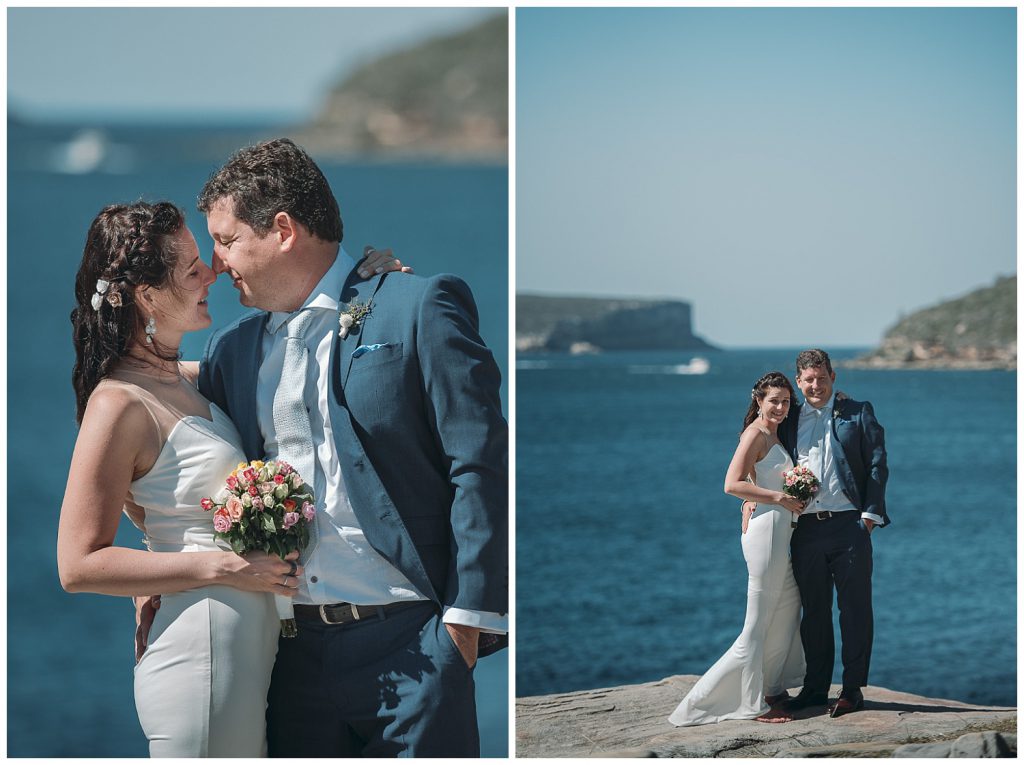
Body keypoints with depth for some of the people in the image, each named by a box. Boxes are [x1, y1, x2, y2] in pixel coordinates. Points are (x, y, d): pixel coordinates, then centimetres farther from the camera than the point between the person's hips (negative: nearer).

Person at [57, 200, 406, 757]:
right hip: (198, 657, -9)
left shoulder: (181, 379, 10)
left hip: (248, 644, 9)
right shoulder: (120, 403, -15)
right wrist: (222, 568, -19)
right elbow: (79, 564, -16)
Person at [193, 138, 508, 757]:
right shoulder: (233, 349, 15)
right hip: (294, 653, 5)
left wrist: (468, 617, -13)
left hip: (409, 645, -5)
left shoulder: (419, 308, -3)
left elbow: (482, 468, -8)